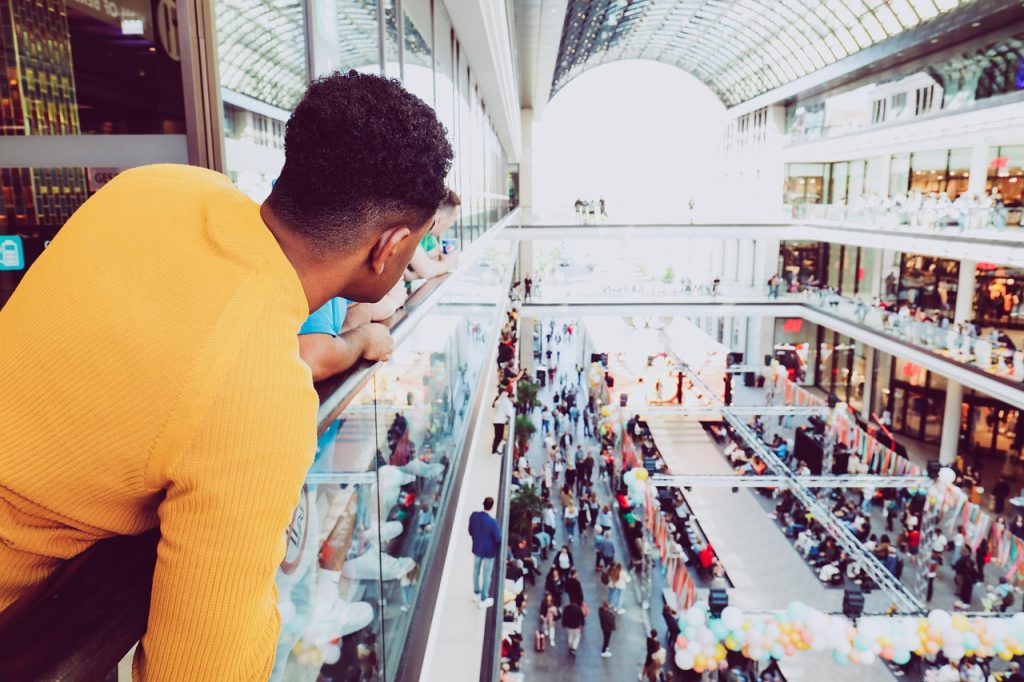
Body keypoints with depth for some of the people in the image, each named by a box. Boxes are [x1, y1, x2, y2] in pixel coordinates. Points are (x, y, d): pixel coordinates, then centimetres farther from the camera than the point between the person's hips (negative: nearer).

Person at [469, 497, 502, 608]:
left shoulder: (474, 515, -17)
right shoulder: (492, 522, -32)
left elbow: (470, 531, -1)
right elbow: (498, 539, -21)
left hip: (476, 548, 5)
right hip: (489, 551, -5)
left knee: (476, 570, 25)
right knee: (486, 575, 13)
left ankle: (476, 593, 44)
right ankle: (484, 600, 28)